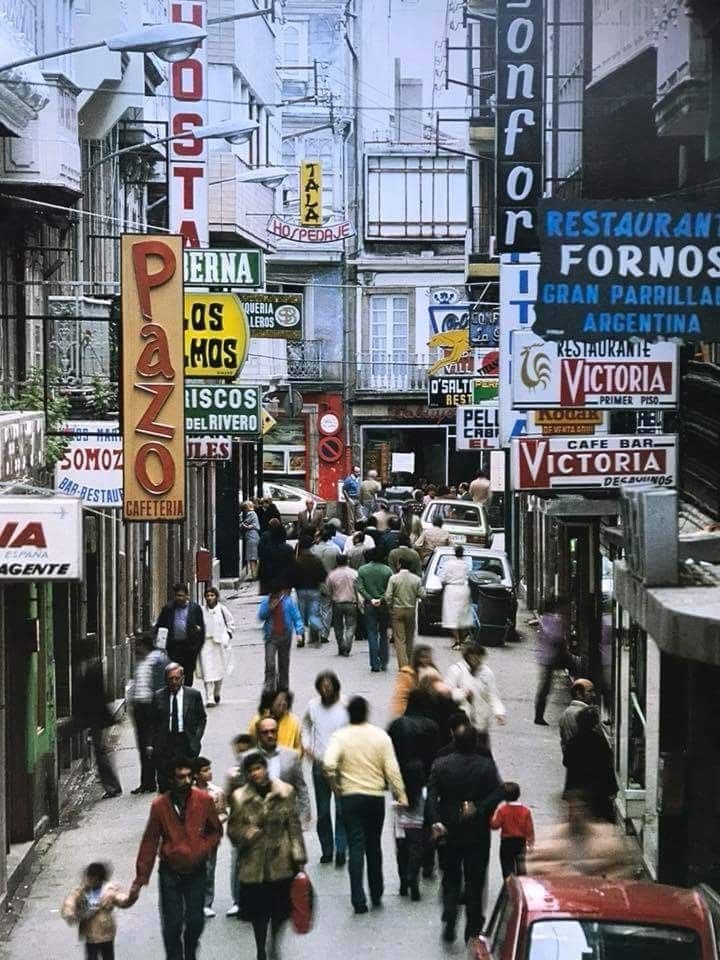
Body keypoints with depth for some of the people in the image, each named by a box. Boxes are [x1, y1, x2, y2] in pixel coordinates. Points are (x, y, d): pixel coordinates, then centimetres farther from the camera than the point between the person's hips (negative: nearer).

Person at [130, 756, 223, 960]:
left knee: (196, 922, 6)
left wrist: (203, 849, -13)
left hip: (197, 872, 1)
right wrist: (140, 879, -5)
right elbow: (149, 842, -5)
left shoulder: (204, 800, -8)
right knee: (172, 925, -3)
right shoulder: (160, 805, -11)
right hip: (170, 873, -1)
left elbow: (216, 830, 6)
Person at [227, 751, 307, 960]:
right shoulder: (239, 798, -2)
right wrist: (245, 833, -19)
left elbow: (294, 826, 1)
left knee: (280, 911, 4)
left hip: (281, 863, 0)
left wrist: (298, 857, -1)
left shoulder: (285, 792, -1)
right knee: (258, 912, 7)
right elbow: (232, 829, 4)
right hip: (253, 865, 0)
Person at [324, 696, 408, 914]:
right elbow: (392, 768, -5)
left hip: (351, 797, -2)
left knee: (356, 847, -1)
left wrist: (335, 785, -5)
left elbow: (329, 764, -21)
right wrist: (401, 795, 0)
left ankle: (358, 898, -9)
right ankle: (376, 895, 23)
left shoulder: (340, 736, -7)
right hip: (376, 797, 2)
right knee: (374, 847, 16)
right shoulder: (380, 736, -2)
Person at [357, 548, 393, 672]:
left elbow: (360, 588, -10)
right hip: (384, 606, 1)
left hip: (369, 606, -1)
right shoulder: (387, 570, -3)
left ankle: (375, 664, -4)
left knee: (372, 635, 2)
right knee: (383, 634, 14)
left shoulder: (362, 570, -2)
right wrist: (381, 599, -11)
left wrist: (370, 599, -11)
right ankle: (383, 662, 12)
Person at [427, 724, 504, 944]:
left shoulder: (440, 765, -4)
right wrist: (478, 809, -15)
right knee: (475, 881, 10)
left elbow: (431, 796, -11)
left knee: (450, 879, 14)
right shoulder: (486, 766, -6)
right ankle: (473, 930, 13)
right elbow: (497, 793, -15)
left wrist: (436, 822, -13)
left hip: (449, 833, 0)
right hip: (478, 834, 0)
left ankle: (450, 915, -8)